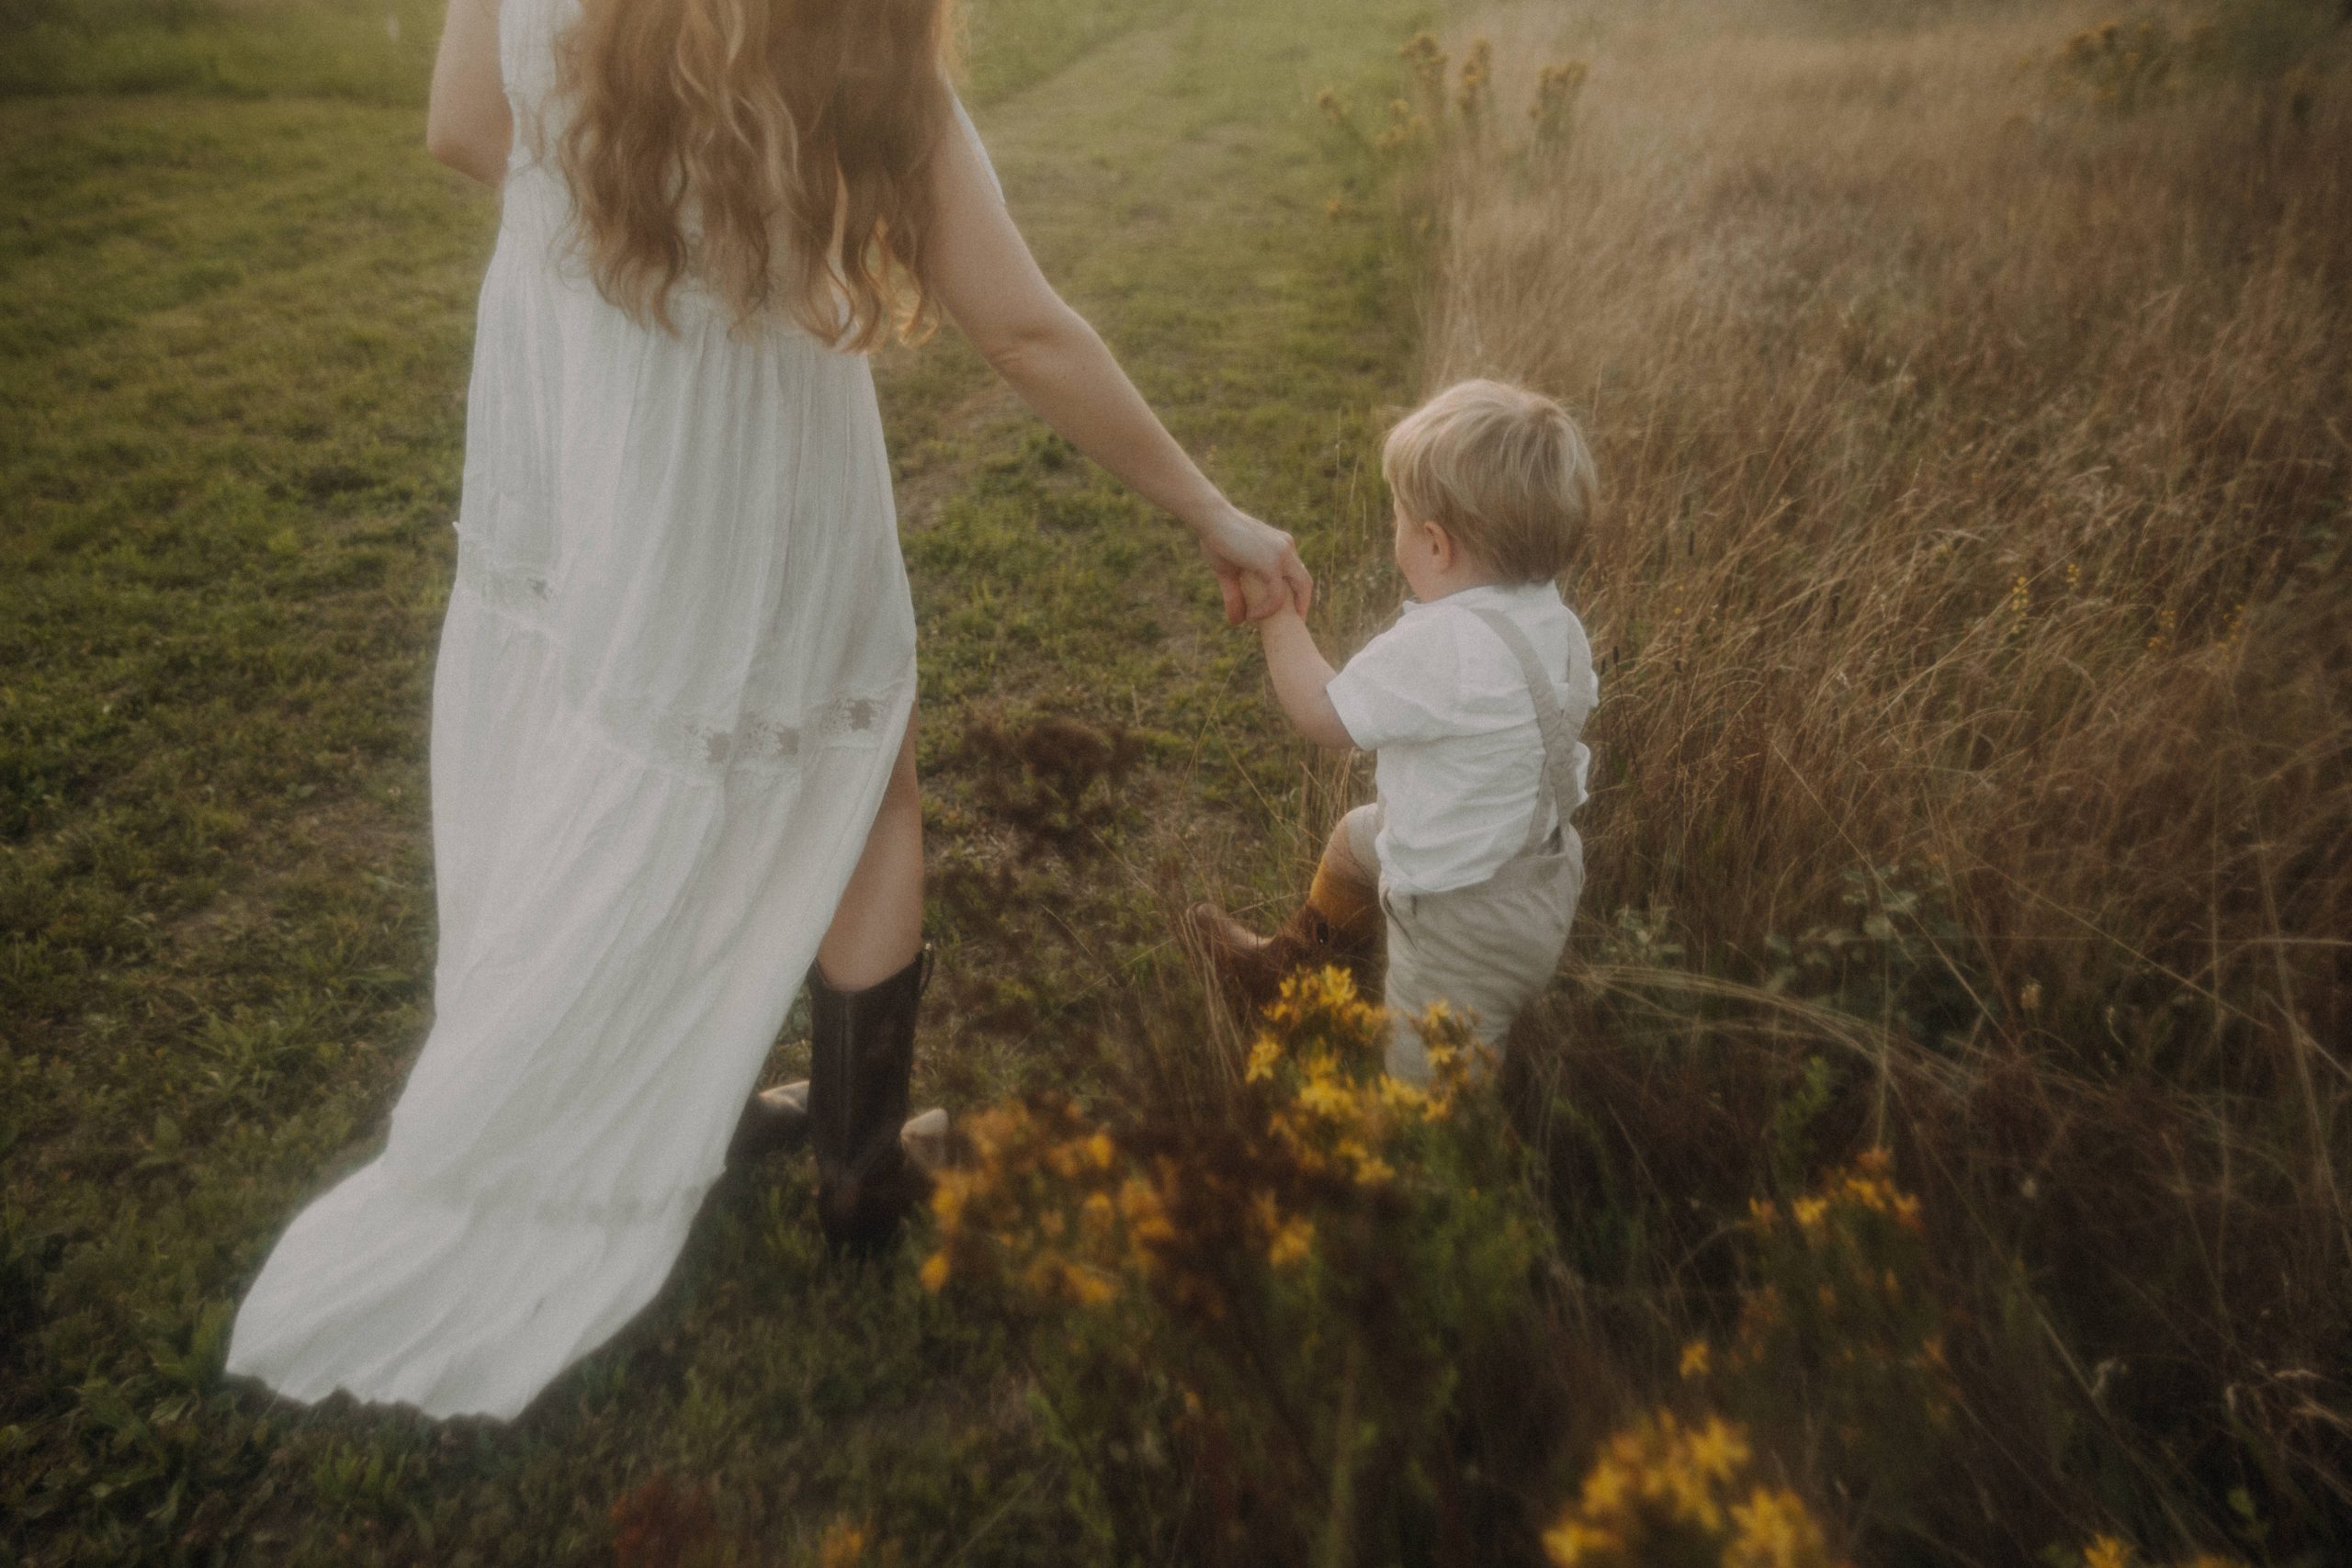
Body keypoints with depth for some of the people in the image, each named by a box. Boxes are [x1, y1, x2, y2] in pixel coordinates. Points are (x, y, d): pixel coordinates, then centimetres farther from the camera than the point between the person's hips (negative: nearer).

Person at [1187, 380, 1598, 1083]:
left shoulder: (1440, 644, -33)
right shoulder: (1557, 623, -8)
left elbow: (1322, 714, -23)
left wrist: (1277, 616, -10)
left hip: (1469, 924, -10)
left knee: (1434, 1089, 6)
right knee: (1357, 840, 31)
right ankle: (1286, 972, 54)